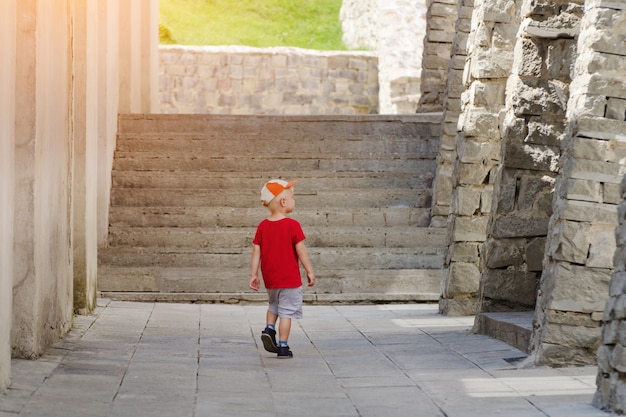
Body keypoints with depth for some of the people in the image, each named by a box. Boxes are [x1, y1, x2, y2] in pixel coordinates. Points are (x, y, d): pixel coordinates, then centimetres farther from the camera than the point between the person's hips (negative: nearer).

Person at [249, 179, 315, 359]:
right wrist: (309, 271, -3)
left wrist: (254, 274, 6)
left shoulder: (262, 226, 1)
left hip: (270, 279, 5)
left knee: (274, 305, 26)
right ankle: (283, 347, 2)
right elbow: (301, 251, -12)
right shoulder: (292, 225, -13)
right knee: (286, 311, 1)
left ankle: (269, 328, 4)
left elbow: (256, 251, 1)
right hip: (290, 277, -5)